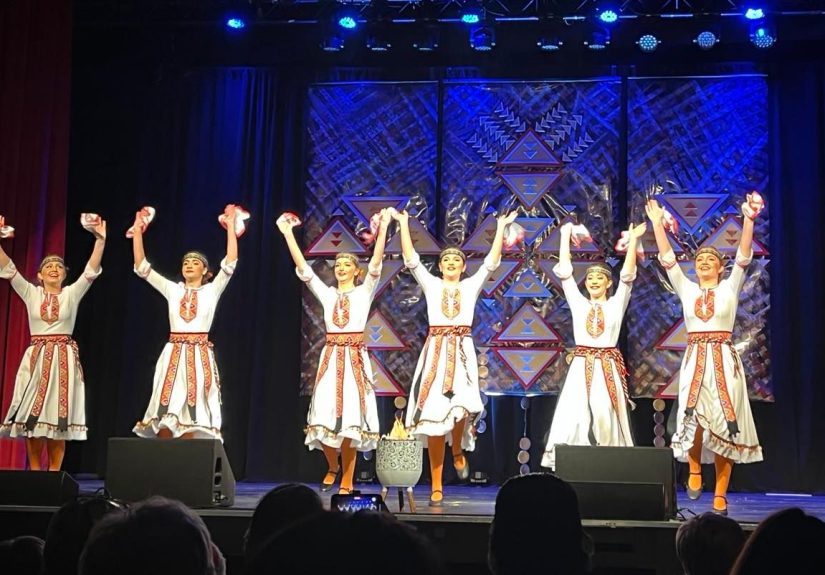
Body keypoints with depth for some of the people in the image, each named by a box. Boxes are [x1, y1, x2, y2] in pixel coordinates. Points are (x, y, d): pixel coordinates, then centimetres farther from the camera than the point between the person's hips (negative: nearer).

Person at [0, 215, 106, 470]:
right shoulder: (30, 293, 9)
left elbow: (91, 270, -5)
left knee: (58, 417, -2)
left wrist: (100, 239, -17)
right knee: (32, 416, -2)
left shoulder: (72, 294, 6)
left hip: (64, 358, -1)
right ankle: (35, 473, 3)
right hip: (36, 358, 1)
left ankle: (54, 474, 2)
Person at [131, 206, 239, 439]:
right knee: (164, 417, -5)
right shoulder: (172, 290, 13)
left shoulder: (211, 290, 9)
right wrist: (137, 231, 5)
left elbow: (230, 264, -2)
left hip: (199, 355, -2)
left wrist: (231, 226, -4)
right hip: (173, 354, 2)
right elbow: (141, 267, 10)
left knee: (190, 419, -4)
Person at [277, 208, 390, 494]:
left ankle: (346, 483, 4)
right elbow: (302, 268, 5)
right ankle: (333, 466, 25)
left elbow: (376, 265, -7)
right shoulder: (327, 294, 12)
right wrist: (287, 233, 0)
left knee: (351, 418, -3)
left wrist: (382, 229, -16)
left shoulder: (364, 292, 6)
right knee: (326, 416, -2)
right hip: (331, 357, 2)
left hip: (355, 358, -2)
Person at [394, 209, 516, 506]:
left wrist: (501, 227, 7)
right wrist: (404, 223, 3)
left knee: (460, 406, -23)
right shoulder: (431, 284, 13)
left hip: (462, 351, 0)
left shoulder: (471, 286, 14)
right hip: (435, 351, 0)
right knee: (433, 415, -4)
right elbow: (411, 259, 5)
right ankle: (436, 487, 1)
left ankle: (458, 450, 12)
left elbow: (491, 262, 8)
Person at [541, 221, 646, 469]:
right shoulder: (578, 303, 11)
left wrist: (633, 240, -5)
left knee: (605, 419, -4)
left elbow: (628, 275, 1)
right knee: (575, 419, -6)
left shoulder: (616, 304, 9)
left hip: (607, 369, -1)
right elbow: (564, 272, 8)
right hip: (581, 368, 1)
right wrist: (565, 235, 8)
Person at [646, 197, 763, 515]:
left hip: (724, 360, -1)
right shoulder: (686, 289, 12)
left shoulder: (729, 287, 9)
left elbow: (744, 257, -3)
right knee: (694, 415, -19)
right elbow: (667, 258, 5)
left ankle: (720, 494, 2)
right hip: (694, 360, 1)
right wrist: (657, 223, -2)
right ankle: (694, 471, 7)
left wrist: (748, 220, -14)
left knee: (724, 423, -3)